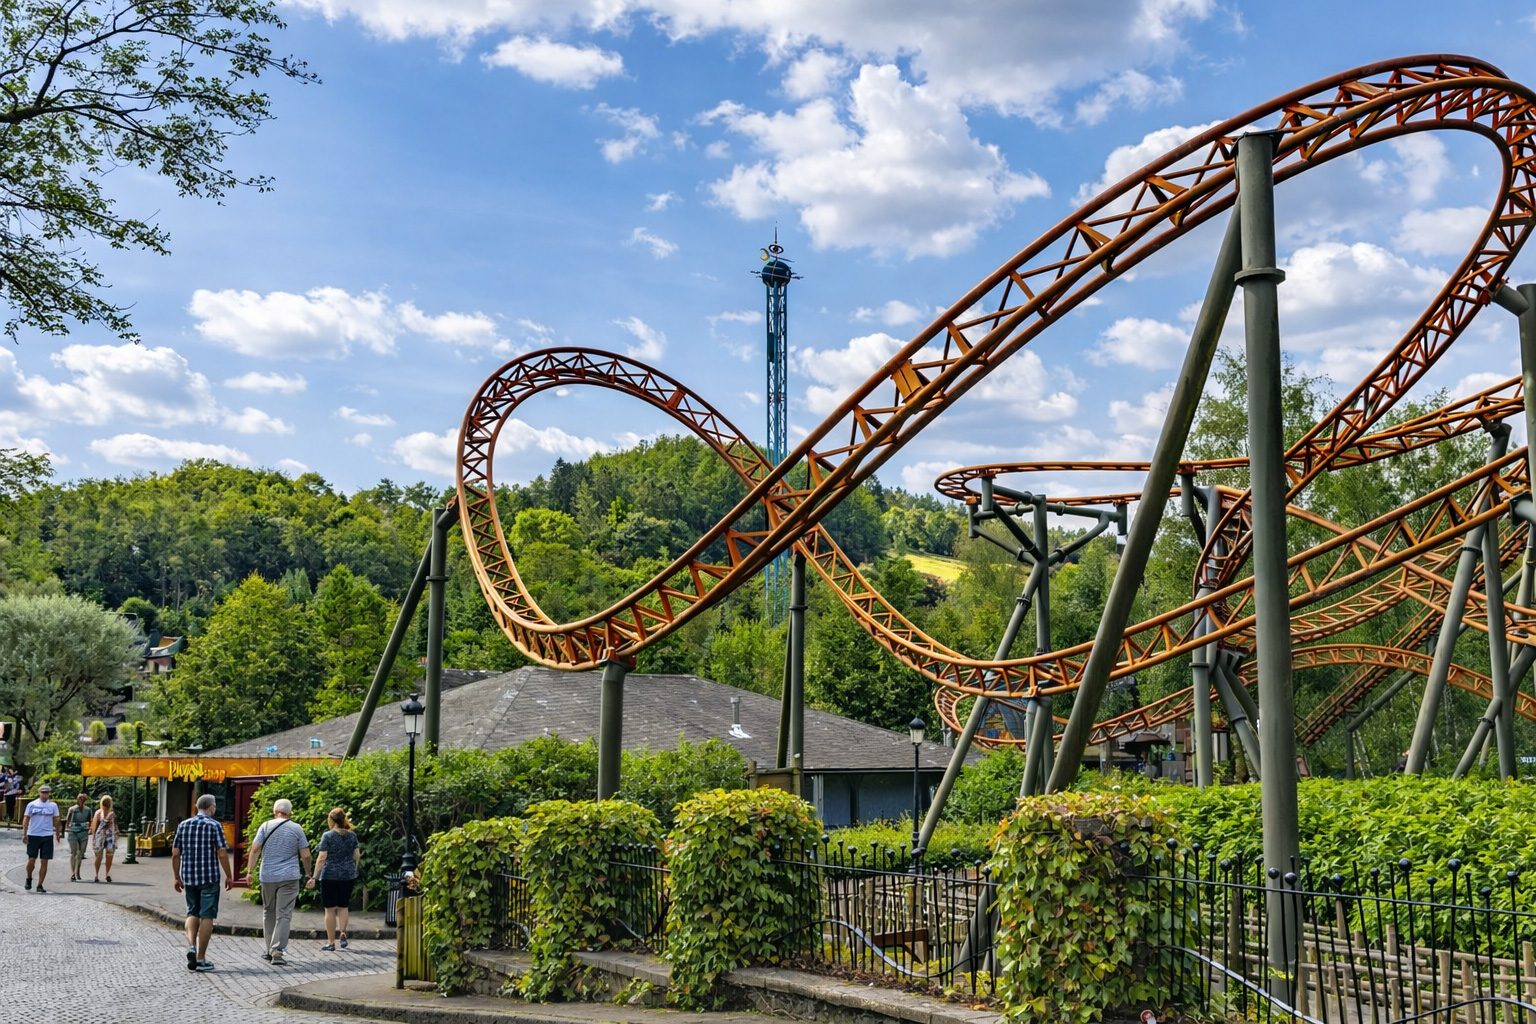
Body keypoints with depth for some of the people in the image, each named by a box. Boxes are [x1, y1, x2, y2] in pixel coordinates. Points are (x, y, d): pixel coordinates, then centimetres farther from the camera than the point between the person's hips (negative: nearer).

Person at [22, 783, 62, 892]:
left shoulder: (53, 806, 5)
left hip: (47, 836, 1)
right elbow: (26, 819, 2)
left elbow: (56, 820, 12)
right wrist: (24, 833, -5)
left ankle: (40, 885, 6)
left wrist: (58, 833, 12)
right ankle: (28, 879, 26)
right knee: (31, 859, -1)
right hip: (33, 835, -1)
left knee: (44, 862, -1)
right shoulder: (32, 805, 1)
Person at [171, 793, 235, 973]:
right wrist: (229, 876, -3)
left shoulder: (183, 825, 7)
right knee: (207, 916, 2)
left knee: (192, 912, 19)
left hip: (189, 877, 4)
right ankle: (201, 958, 3)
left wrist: (177, 877, 16)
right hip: (209, 877, -4)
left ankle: (191, 946, -3)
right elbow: (222, 853, -11)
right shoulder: (214, 825, -7)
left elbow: (175, 854, 7)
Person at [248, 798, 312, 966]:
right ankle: (278, 951, -14)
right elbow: (305, 855, 0)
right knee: (284, 915, -2)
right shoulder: (296, 829, 1)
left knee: (268, 913, 15)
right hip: (289, 877, -1)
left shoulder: (266, 826, 2)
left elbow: (255, 849, -5)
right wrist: (308, 873, 14)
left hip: (267, 877, 1)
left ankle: (271, 950, 19)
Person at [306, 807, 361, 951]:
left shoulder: (328, 836, -8)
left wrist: (314, 877, -8)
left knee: (330, 909, 4)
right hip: (348, 876, 4)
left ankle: (331, 942, 8)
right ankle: (343, 933, -5)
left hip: (330, 876, -4)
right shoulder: (352, 835, 4)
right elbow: (357, 856, 7)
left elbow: (321, 858, -11)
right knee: (343, 907, 15)